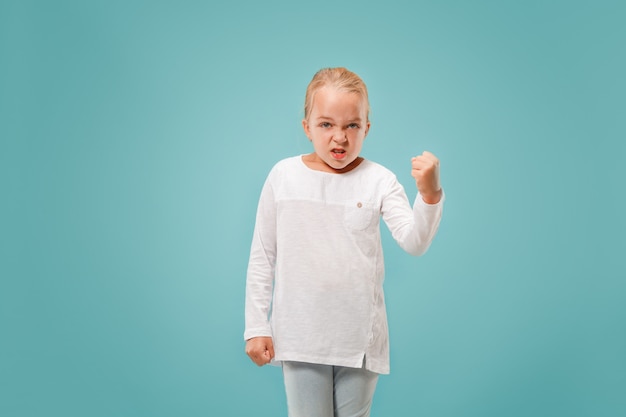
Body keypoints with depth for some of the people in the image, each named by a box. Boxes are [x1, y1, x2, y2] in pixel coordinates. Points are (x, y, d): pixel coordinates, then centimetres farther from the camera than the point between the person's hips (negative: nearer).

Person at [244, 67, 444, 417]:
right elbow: (262, 256, 2)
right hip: (300, 333, 0)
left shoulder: (379, 181, -6)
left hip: (360, 335, 0)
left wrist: (429, 195, -33)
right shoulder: (283, 176, -4)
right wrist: (256, 326, 2)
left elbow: (414, 243, -16)